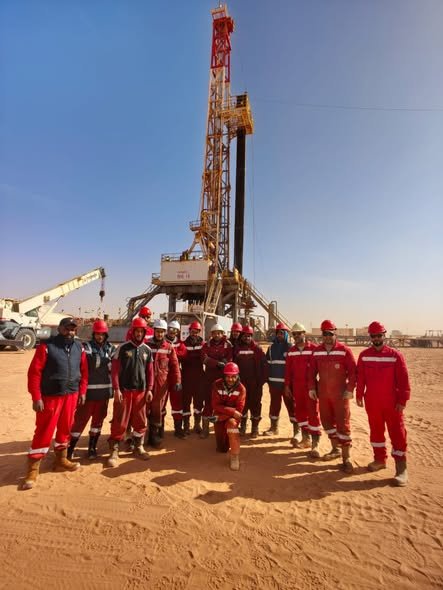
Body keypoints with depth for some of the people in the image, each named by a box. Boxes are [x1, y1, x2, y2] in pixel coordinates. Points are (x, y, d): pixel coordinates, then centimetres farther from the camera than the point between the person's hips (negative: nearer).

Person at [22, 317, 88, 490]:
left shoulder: (79, 347, 5)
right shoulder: (46, 346, -11)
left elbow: (83, 370, 10)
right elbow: (34, 372, -13)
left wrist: (82, 391, 6)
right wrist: (36, 397, -16)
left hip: (71, 396, 5)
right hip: (50, 396, -5)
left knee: (65, 429, 16)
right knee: (44, 432, 0)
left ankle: (61, 460, 32)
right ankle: (33, 470, 14)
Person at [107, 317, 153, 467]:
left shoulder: (147, 350, 6)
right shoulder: (122, 348, -5)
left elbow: (150, 371, 9)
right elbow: (115, 369, -6)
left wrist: (149, 389, 3)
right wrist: (116, 389, -12)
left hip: (141, 391, 4)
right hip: (124, 390, -3)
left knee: (140, 421, 11)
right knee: (120, 422, 1)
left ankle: (138, 447, 28)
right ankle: (114, 451, 14)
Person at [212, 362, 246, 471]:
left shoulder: (241, 388, -15)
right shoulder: (217, 385, -15)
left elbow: (239, 410, -14)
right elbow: (216, 406, -18)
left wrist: (226, 414, -23)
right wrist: (232, 411, -26)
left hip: (233, 416, -1)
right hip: (219, 416, 1)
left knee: (232, 423, -38)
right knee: (222, 449, 4)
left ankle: (235, 456, -27)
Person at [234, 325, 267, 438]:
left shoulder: (257, 349, -3)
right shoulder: (238, 349, 4)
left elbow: (264, 365, -5)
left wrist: (262, 380, -9)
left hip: (255, 383, -2)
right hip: (242, 382, 2)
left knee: (255, 404, 5)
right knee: (242, 404, 11)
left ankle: (255, 428, 18)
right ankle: (243, 426, 27)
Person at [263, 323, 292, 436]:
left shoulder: (291, 348, -4)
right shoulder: (271, 348, 9)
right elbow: (267, 364, 11)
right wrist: (267, 378, 6)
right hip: (274, 382, 4)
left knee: (291, 405, 1)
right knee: (274, 405, 14)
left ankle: (296, 429, 10)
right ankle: (274, 427, 27)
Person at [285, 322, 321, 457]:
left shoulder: (313, 349, -9)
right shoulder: (291, 351, 8)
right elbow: (288, 369, 11)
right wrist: (287, 385, 8)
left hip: (310, 386, -5)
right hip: (296, 386, 6)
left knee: (313, 413, -4)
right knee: (300, 412, 12)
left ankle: (315, 445, 1)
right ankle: (306, 439, 28)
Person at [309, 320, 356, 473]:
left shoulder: (345, 350, -10)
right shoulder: (317, 351, 3)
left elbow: (352, 371, -9)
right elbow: (312, 371, 9)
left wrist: (350, 389, -13)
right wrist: (312, 388, 5)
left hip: (340, 394, -5)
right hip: (323, 393, 5)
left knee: (343, 424, -1)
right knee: (326, 421, 15)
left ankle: (346, 458, 9)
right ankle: (335, 449, 34)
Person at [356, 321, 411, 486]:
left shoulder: (395, 355, -7)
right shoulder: (364, 355, 0)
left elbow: (403, 379, -7)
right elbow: (360, 377, 4)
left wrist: (402, 400, -9)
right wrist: (359, 395, 2)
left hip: (392, 402, -3)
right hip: (372, 402, 3)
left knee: (397, 433, 2)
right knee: (375, 431, 15)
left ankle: (401, 469, 11)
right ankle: (380, 459, 31)